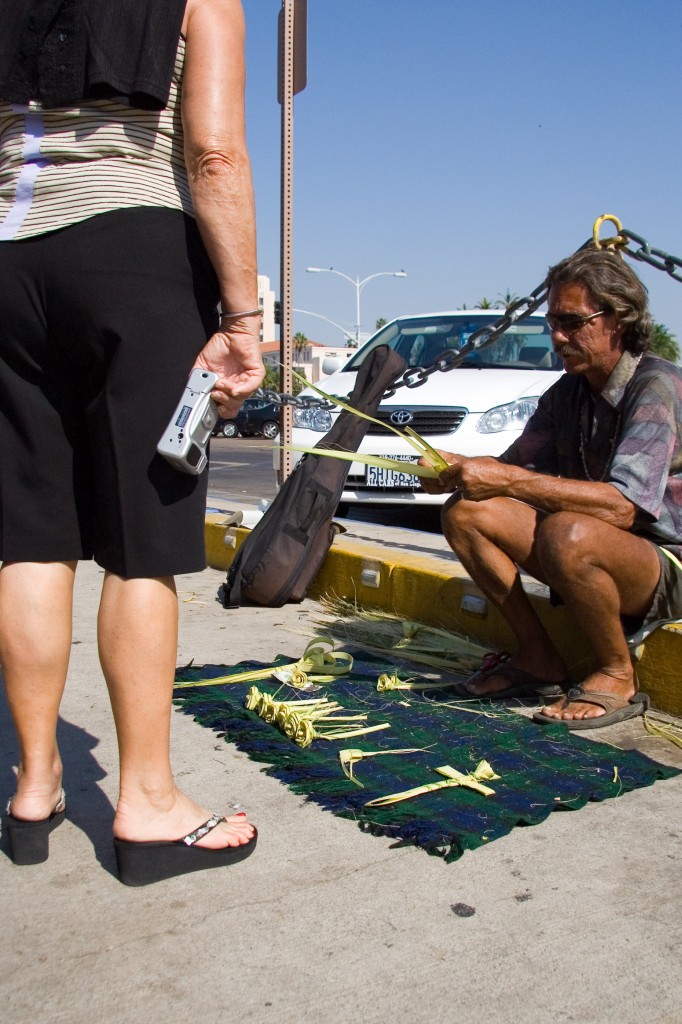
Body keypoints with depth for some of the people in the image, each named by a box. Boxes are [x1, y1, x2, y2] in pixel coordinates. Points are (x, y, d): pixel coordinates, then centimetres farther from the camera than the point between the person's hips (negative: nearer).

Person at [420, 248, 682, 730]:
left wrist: (510, 480, -35)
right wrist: (459, 469, -17)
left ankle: (618, 676, -12)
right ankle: (538, 658, 1)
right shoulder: (567, 392, 5)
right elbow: (518, 466, 5)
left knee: (568, 532, -38)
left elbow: (622, 507, -32)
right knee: (465, 512, -6)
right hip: (592, 562, 8)